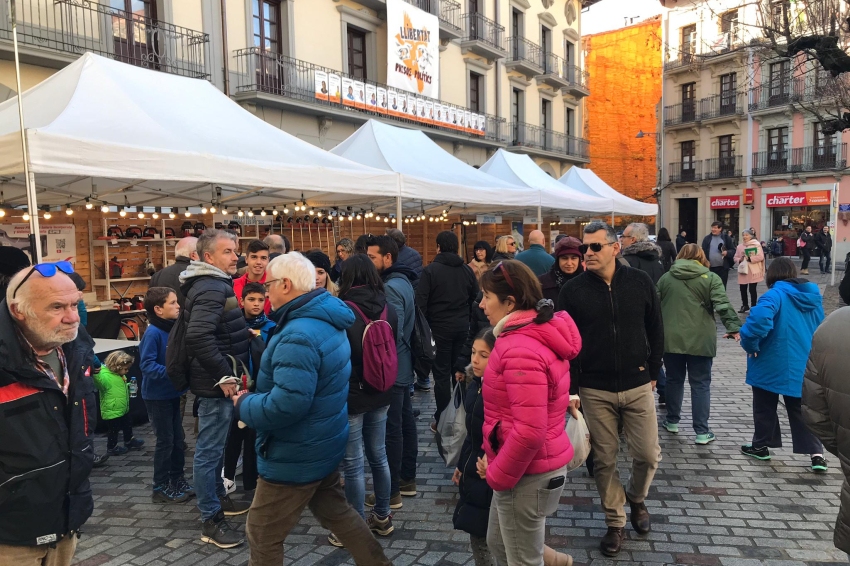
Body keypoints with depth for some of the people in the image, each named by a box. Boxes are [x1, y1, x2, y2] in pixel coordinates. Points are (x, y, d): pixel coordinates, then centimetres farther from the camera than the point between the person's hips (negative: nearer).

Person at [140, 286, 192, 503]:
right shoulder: (153, 333, -20)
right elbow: (147, 365, -25)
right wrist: (171, 372, -33)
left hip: (173, 394, 8)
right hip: (157, 396, -8)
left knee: (177, 439, 15)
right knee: (165, 441, 2)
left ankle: (177, 480, 29)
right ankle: (161, 487, 16)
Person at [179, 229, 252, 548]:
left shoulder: (213, 283, 12)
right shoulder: (212, 288, -21)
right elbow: (199, 336, -34)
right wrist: (223, 375, -26)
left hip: (218, 380, 11)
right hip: (216, 383, -11)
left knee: (215, 446, 22)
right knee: (209, 450, 0)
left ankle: (219, 497, 38)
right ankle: (211, 521, 11)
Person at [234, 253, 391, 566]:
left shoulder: (298, 336, -28)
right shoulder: (327, 321, 4)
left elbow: (286, 404, -35)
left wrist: (244, 404, -16)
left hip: (296, 456, -9)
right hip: (324, 445, 9)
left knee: (262, 537, 9)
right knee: (335, 511, 26)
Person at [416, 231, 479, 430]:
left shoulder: (430, 270, -11)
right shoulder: (467, 270, 4)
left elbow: (421, 302, -13)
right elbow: (475, 298, 11)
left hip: (440, 328, -4)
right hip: (462, 327, 4)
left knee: (442, 374, 2)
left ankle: (442, 420, 7)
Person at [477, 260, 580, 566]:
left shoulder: (521, 351, -27)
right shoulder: (542, 334, 5)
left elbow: (529, 431, -31)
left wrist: (497, 475, -15)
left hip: (526, 475, -9)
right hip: (528, 467, 9)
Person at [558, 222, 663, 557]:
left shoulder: (640, 282, -2)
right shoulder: (573, 290, -6)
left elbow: (655, 330, 7)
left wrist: (652, 372, 7)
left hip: (637, 387, 1)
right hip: (595, 391, -1)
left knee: (648, 454, 6)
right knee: (604, 460, 7)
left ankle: (636, 498, 37)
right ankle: (615, 523, 26)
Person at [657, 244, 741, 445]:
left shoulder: (666, 277, 8)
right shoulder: (710, 278, -1)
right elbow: (723, 305, -13)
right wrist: (734, 327, -13)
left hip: (671, 338, 3)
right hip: (700, 340, -3)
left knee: (674, 380, 17)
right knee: (700, 384, 4)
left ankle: (672, 421, 28)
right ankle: (702, 432, 5)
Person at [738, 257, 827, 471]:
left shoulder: (775, 295, -19)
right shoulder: (814, 296, 5)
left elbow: (760, 317, -38)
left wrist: (750, 343, -23)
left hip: (772, 365, -5)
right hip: (802, 365, 6)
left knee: (765, 406, 12)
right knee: (800, 409, 15)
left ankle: (761, 445, 25)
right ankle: (816, 452, 9)